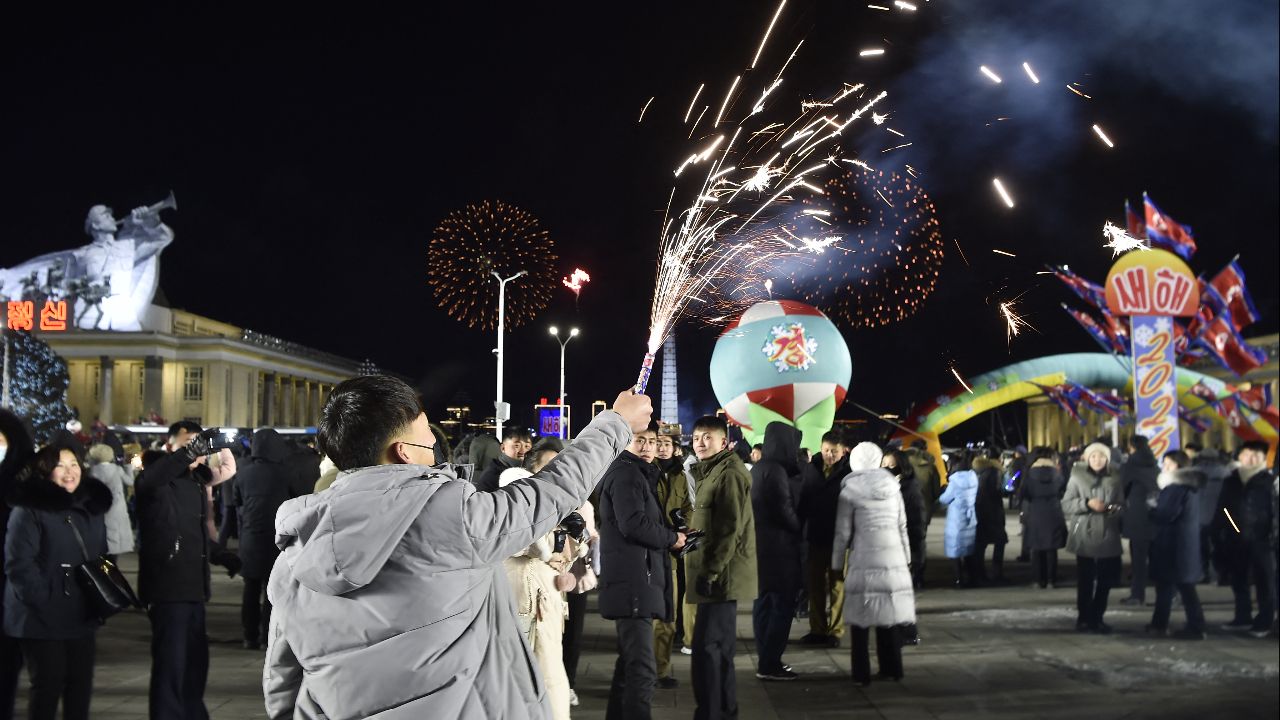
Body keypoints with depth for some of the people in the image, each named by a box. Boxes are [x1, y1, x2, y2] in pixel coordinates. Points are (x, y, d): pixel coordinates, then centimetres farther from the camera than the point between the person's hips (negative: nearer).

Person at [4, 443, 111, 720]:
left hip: (81, 616, 6)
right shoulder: (29, 509, -11)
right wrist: (43, 602, -21)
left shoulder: (92, 507, 12)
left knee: (81, 685, 10)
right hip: (42, 618, -6)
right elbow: (18, 563, -18)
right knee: (48, 686, 0)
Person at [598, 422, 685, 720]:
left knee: (630, 662, 18)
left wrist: (669, 536, 6)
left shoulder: (637, 474, 23)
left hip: (636, 581, 11)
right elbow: (634, 524, -21)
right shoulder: (626, 474, -10)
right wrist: (672, 538, -8)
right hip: (634, 581, -11)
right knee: (642, 669, -13)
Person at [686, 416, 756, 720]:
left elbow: (730, 529, -20)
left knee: (706, 645, -11)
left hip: (721, 574, -11)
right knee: (719, 645, 14)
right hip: (718, 573, 11)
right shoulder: (711, 473, 19)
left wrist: (710, 572, -21)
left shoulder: (729, 474, -13)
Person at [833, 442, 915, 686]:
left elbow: (843, 532, -2)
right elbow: (902, 527, 11)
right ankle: (891, 669, 18)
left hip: (863, 559, -3)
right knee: (890, 614, 12)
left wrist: (837, 563, 6)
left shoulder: (849, 490, -2)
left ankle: (862, 674, 3)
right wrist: (907, 558, 19)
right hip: (893, 558, 3)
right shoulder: (892, 486, 7)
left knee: (861, 618, 3)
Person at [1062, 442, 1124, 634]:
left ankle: (1096, 617, 18)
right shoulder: (1077, 478, 3)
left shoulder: (1114, 480, 9)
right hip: (1084, 536, -3)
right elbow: (1066, 505, -1)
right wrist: (1087, 503, -15)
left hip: (1108, 537, 3)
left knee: (1106, 579, 5)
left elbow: (1122, 506, 11)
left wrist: (1112, 508, -12)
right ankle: (1083, 618, 8)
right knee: (1085, 580, -2)